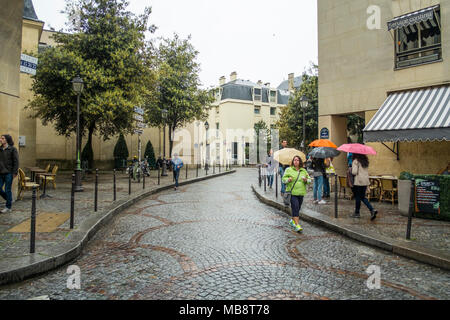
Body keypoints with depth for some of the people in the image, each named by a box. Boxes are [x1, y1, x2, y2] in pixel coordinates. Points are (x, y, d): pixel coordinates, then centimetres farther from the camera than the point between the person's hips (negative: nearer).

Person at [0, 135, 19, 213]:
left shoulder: (13, 149, -6)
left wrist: (15, 173, -13)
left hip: (8, 173, -5)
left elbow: (16, 162, -8)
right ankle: (9, 200, 29)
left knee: (7, 190, 0)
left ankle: (8, 207, 12)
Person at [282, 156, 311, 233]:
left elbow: (309, 179, 16)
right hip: (292, 192, -4)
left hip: (301, 192, 4)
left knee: (298, 208, 13)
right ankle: (297, 225, -14)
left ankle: (292, 220, 36)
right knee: (295, 207, -14)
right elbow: (283, 178, 3)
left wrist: (306, 180, -6)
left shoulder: (304, 171, 13)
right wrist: (288, 179, -17)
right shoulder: (288, 170, 3)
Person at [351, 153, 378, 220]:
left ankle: (357, 213, 14)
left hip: (358, 182, -7)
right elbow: (367, 171, 14)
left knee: (357, 197, 4)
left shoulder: (356, 161, -13)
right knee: (363, 197, 15)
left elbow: (354, 172, -19)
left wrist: (350, 170, 0)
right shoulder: (365, 161, 10)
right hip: (365, 181, 7)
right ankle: (372, 210, 2)